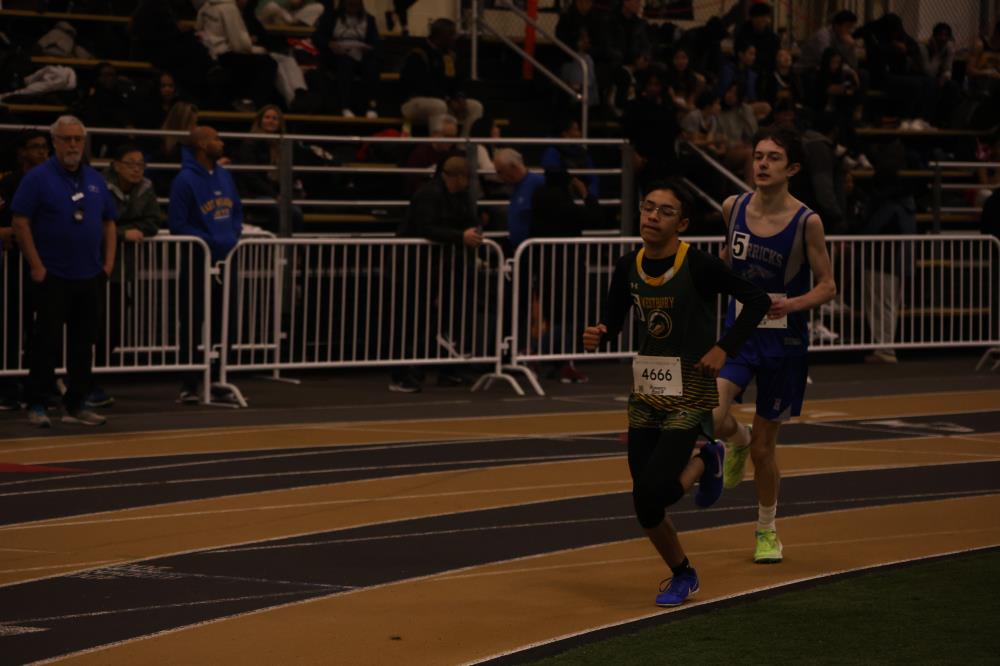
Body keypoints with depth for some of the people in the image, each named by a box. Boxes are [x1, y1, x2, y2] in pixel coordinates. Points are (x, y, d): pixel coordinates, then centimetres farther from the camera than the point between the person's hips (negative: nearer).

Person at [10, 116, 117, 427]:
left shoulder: (95, 180, 12)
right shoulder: (39, 177, -5)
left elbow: (109, 223, 17)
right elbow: (20, 223, -9)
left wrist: (108, 263, 6)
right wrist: (36, 266, -13)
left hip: (89, 276, 5)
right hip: (53, 277, -5)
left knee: (83, 343, 8)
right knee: (47, 342, -3)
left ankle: (76, 405, 16)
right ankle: (36, 405, 4)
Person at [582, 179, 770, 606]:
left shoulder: (698, 267, -16)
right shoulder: (629, 267, -1)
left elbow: (757, 301, -12)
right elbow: (613, 320, 10)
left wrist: (724, 349, -17)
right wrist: (598, 336, -13)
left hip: (691, 391, -5)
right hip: (646, 390, 5)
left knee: (655, 490, -18)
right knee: (645, 507, 5)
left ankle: (706, 462, 14)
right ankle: (682, 576, 30)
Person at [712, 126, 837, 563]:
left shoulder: (806, 223, -13)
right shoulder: (734, 208, -3)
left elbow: (827, 286, -8)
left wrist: (793, 304, -25)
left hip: (783, 340, -2)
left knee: (763, 448, 7)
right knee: (711, 417, -24)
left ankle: (767, 531, 31)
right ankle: (737, 443, 14)